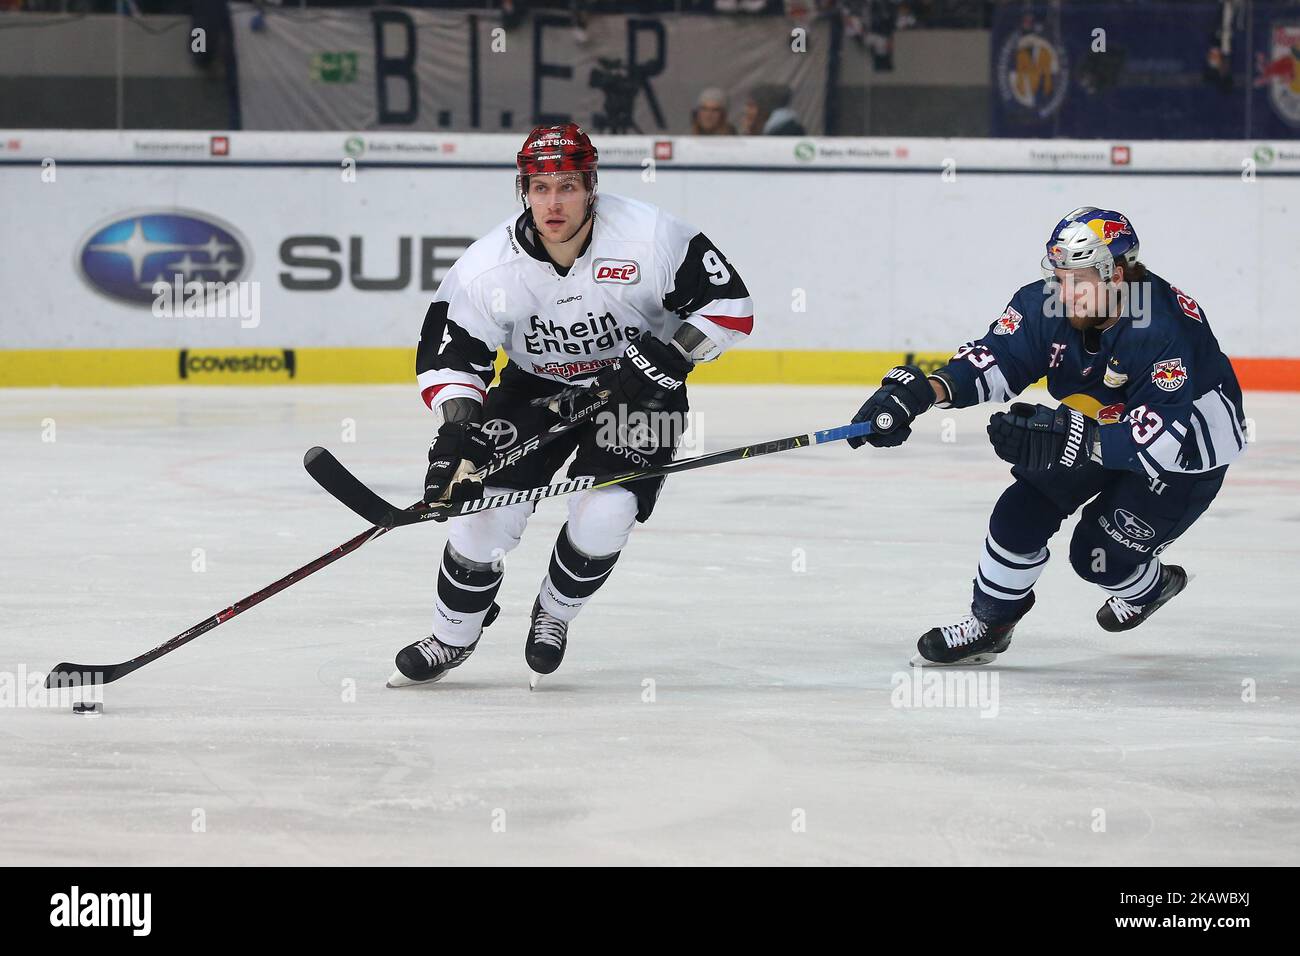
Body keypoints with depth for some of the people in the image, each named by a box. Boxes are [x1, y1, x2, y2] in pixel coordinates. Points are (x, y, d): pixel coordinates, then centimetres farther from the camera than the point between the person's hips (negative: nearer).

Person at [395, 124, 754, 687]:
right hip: (535, 389, 2)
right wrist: (456, 432, -28)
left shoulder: (650, 238, -25)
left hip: (637, 388, -2)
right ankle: (453, 638, 13)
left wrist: (671, 355, -28)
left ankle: (554, 613, 11)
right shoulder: (488, 268, -20)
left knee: (603, 514, -20)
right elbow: (447, 357, -13)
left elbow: (729, 305, -16)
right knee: (485, 506, -11)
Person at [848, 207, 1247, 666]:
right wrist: (923, 390, -44)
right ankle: (989, 622, 13)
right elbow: (995, 357, -25)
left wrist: (1069, 438, -53)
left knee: (1098, 554, -10)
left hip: (1189, 448, -6)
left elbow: (1161, 436, -43)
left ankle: (1150, 586, 26)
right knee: (1024, 507, -8)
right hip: (1096, 427, 6)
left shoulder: (1162, 331, -38)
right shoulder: (1048, 305, -20)